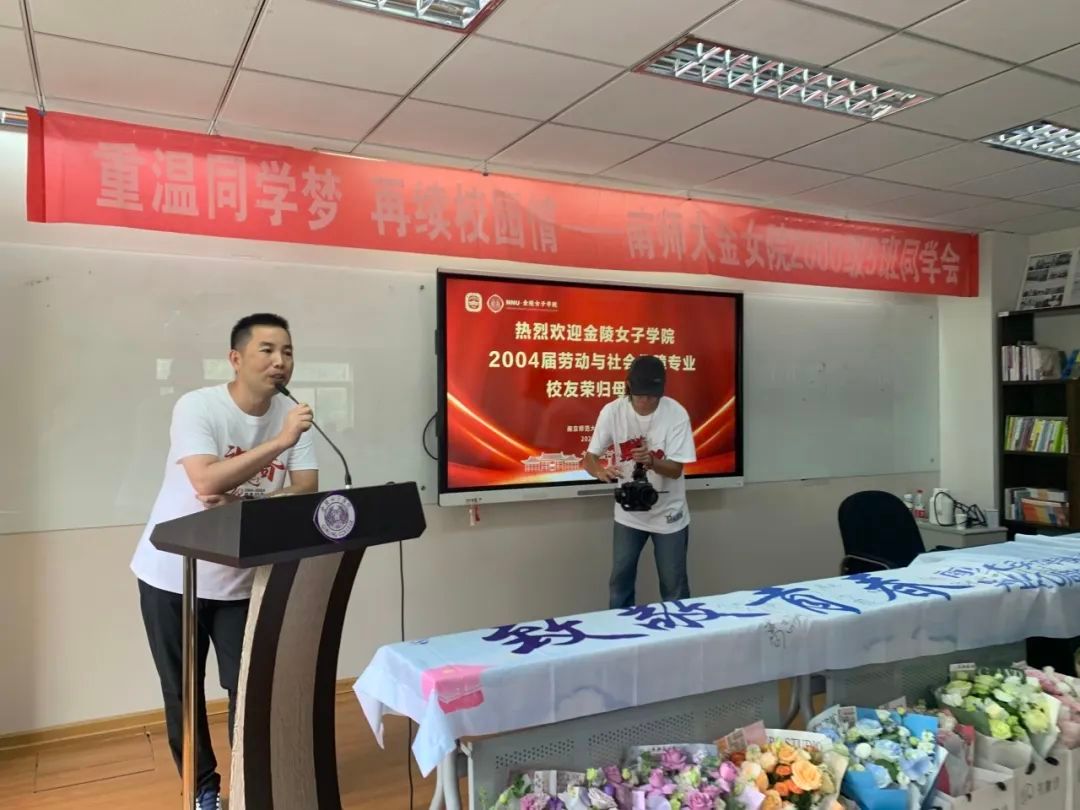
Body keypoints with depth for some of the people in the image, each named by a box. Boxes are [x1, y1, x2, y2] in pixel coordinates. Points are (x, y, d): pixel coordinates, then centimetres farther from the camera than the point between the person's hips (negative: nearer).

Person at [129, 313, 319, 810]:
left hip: (240, 579, 3)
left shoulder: (292, 416, -8)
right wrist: (280, 442, -38)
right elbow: (207, 482, -33)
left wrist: (243, 503, -27)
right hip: (173, 575, -2)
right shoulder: (197, 407, -20)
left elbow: (306, 491, -12)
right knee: (183, 692, 11)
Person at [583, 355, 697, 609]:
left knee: (674, 585, 9)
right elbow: (589, 458, -12)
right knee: (620, 580, 13)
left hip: (668, 514, -2)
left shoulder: (676, 414, -19)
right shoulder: (612, 411, -15)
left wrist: (651, 461, -40)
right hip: (628, 514, 2)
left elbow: (676, 469, -18)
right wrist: (601, 470, -36)